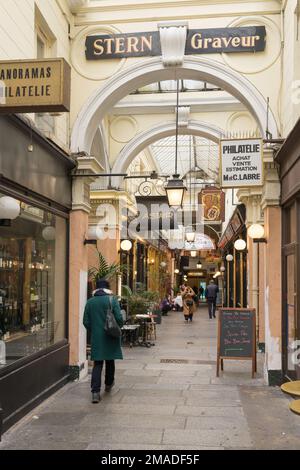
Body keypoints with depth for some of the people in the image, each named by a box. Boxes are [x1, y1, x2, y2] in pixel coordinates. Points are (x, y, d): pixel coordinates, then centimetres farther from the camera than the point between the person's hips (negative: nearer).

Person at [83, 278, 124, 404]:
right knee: (110, 361, 18)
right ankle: (108, 384, 36)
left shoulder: (90, 302, 2)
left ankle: (95, 391, -9)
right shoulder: (112, 300, -7)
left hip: (96, 338, 1)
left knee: (97, 364, 3)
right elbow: (119, 318, -13)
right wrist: (118, 328, 7)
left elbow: (86, 322, 2)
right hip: (110, 337, -1)